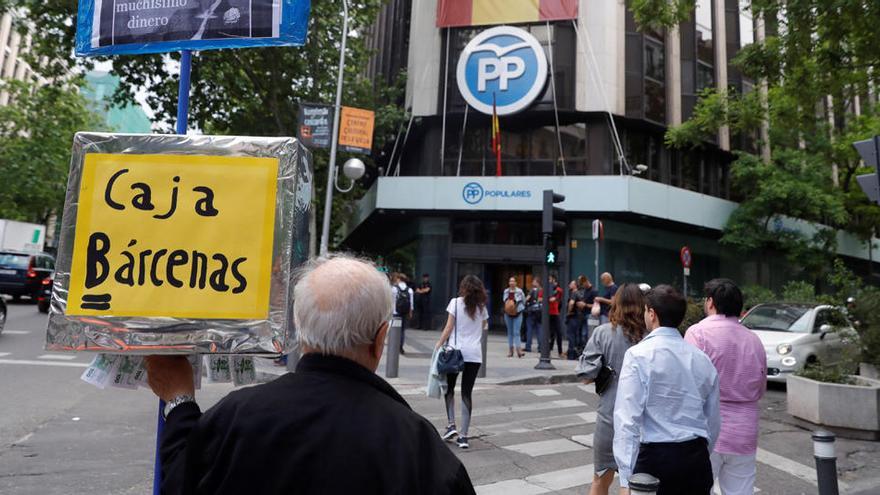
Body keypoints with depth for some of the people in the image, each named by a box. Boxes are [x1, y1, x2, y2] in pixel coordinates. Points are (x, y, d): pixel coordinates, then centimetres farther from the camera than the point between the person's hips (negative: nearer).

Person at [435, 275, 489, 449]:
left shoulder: (455, 302, -2)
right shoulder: (482, 307, 8)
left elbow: (449, 327, -5)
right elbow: (484, 327, 13)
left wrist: (439, 344, 1)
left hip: (455, 351, -2)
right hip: (475, 354, 3)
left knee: (449, 388, 16)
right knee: (467, 393, 6)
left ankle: (451, 424, 5)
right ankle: (464, 435, 4)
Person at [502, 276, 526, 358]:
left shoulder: (519, 291, -7)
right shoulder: (506, 291, 5)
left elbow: (523, 302, 3)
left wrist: (518, 308, -3)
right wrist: (507, 307, 1)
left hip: (517, 314, -4)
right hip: (508, 314, 4)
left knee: (516, 332, -11)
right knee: (510, 332, 10)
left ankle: (518, 350, -12)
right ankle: (510, 350, 16)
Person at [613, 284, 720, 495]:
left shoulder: (639, 355, -10)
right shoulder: (703, 359, 6)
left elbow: (628, 418, -16)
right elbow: (714, 421, 12)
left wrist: (626, 478, -15)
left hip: (656, 456, -5)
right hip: (698, 457, 5)